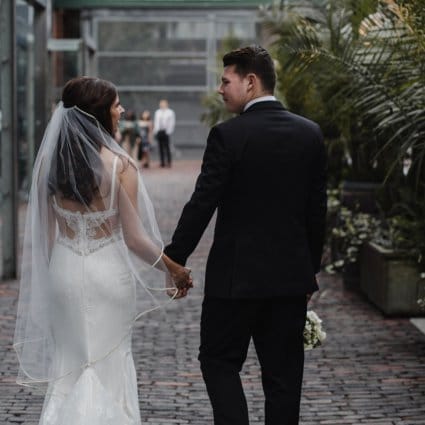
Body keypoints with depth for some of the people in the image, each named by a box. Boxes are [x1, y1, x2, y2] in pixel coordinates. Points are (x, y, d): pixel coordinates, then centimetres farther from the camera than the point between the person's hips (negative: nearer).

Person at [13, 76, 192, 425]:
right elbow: (133, 237, -12)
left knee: (67, 366, 17)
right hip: (108, 271, -4)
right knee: (108, 365, 11)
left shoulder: (49, 160, -3)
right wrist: (174, 269, 1)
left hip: (63, 269, 4)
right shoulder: (119, 164, -15)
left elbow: (43, 231, 2)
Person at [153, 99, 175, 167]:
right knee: (160, 147, 3)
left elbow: (172, 122, -2)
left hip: (166, 132, -4)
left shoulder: (170, 112, 2)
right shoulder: (157, 112, 16)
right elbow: (155, 122, 19)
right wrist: (155, 131, 9)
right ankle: (162, 162, 7)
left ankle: (168, 162, -5)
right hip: (159, 131, 4)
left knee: (166, 146, -8)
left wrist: (169, 131, -10)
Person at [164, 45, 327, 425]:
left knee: (219, 361, 9)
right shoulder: (310, 133, 3)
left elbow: (202, 204, -13)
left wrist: (175, 259, -3)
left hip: (236, 275, -5)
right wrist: (311, 269, 16)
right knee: (283, 372, 11)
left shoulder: (228, 135, -12)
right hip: (292, 276, 5)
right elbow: (317, 209, 7)